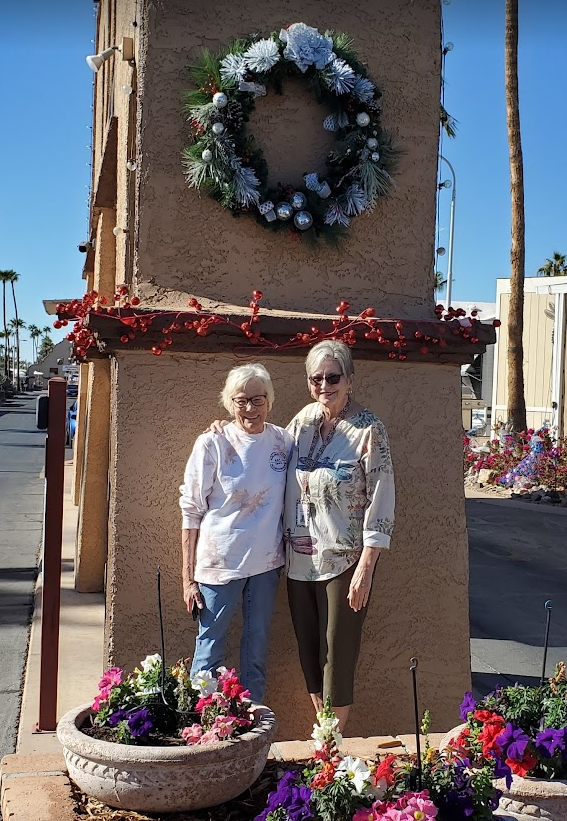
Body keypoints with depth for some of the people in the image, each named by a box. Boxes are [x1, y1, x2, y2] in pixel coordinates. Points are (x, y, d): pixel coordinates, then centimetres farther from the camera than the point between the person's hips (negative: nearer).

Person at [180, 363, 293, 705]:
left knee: (257, 652, 14)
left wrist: (290, 554, 6)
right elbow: (191, 513, -6)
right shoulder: (212, 444, -9)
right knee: (210, 652, 4)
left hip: (267, 563, 4)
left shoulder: (283, 441, 1)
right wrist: (188, 578, -7)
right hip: (219, 562, -3)